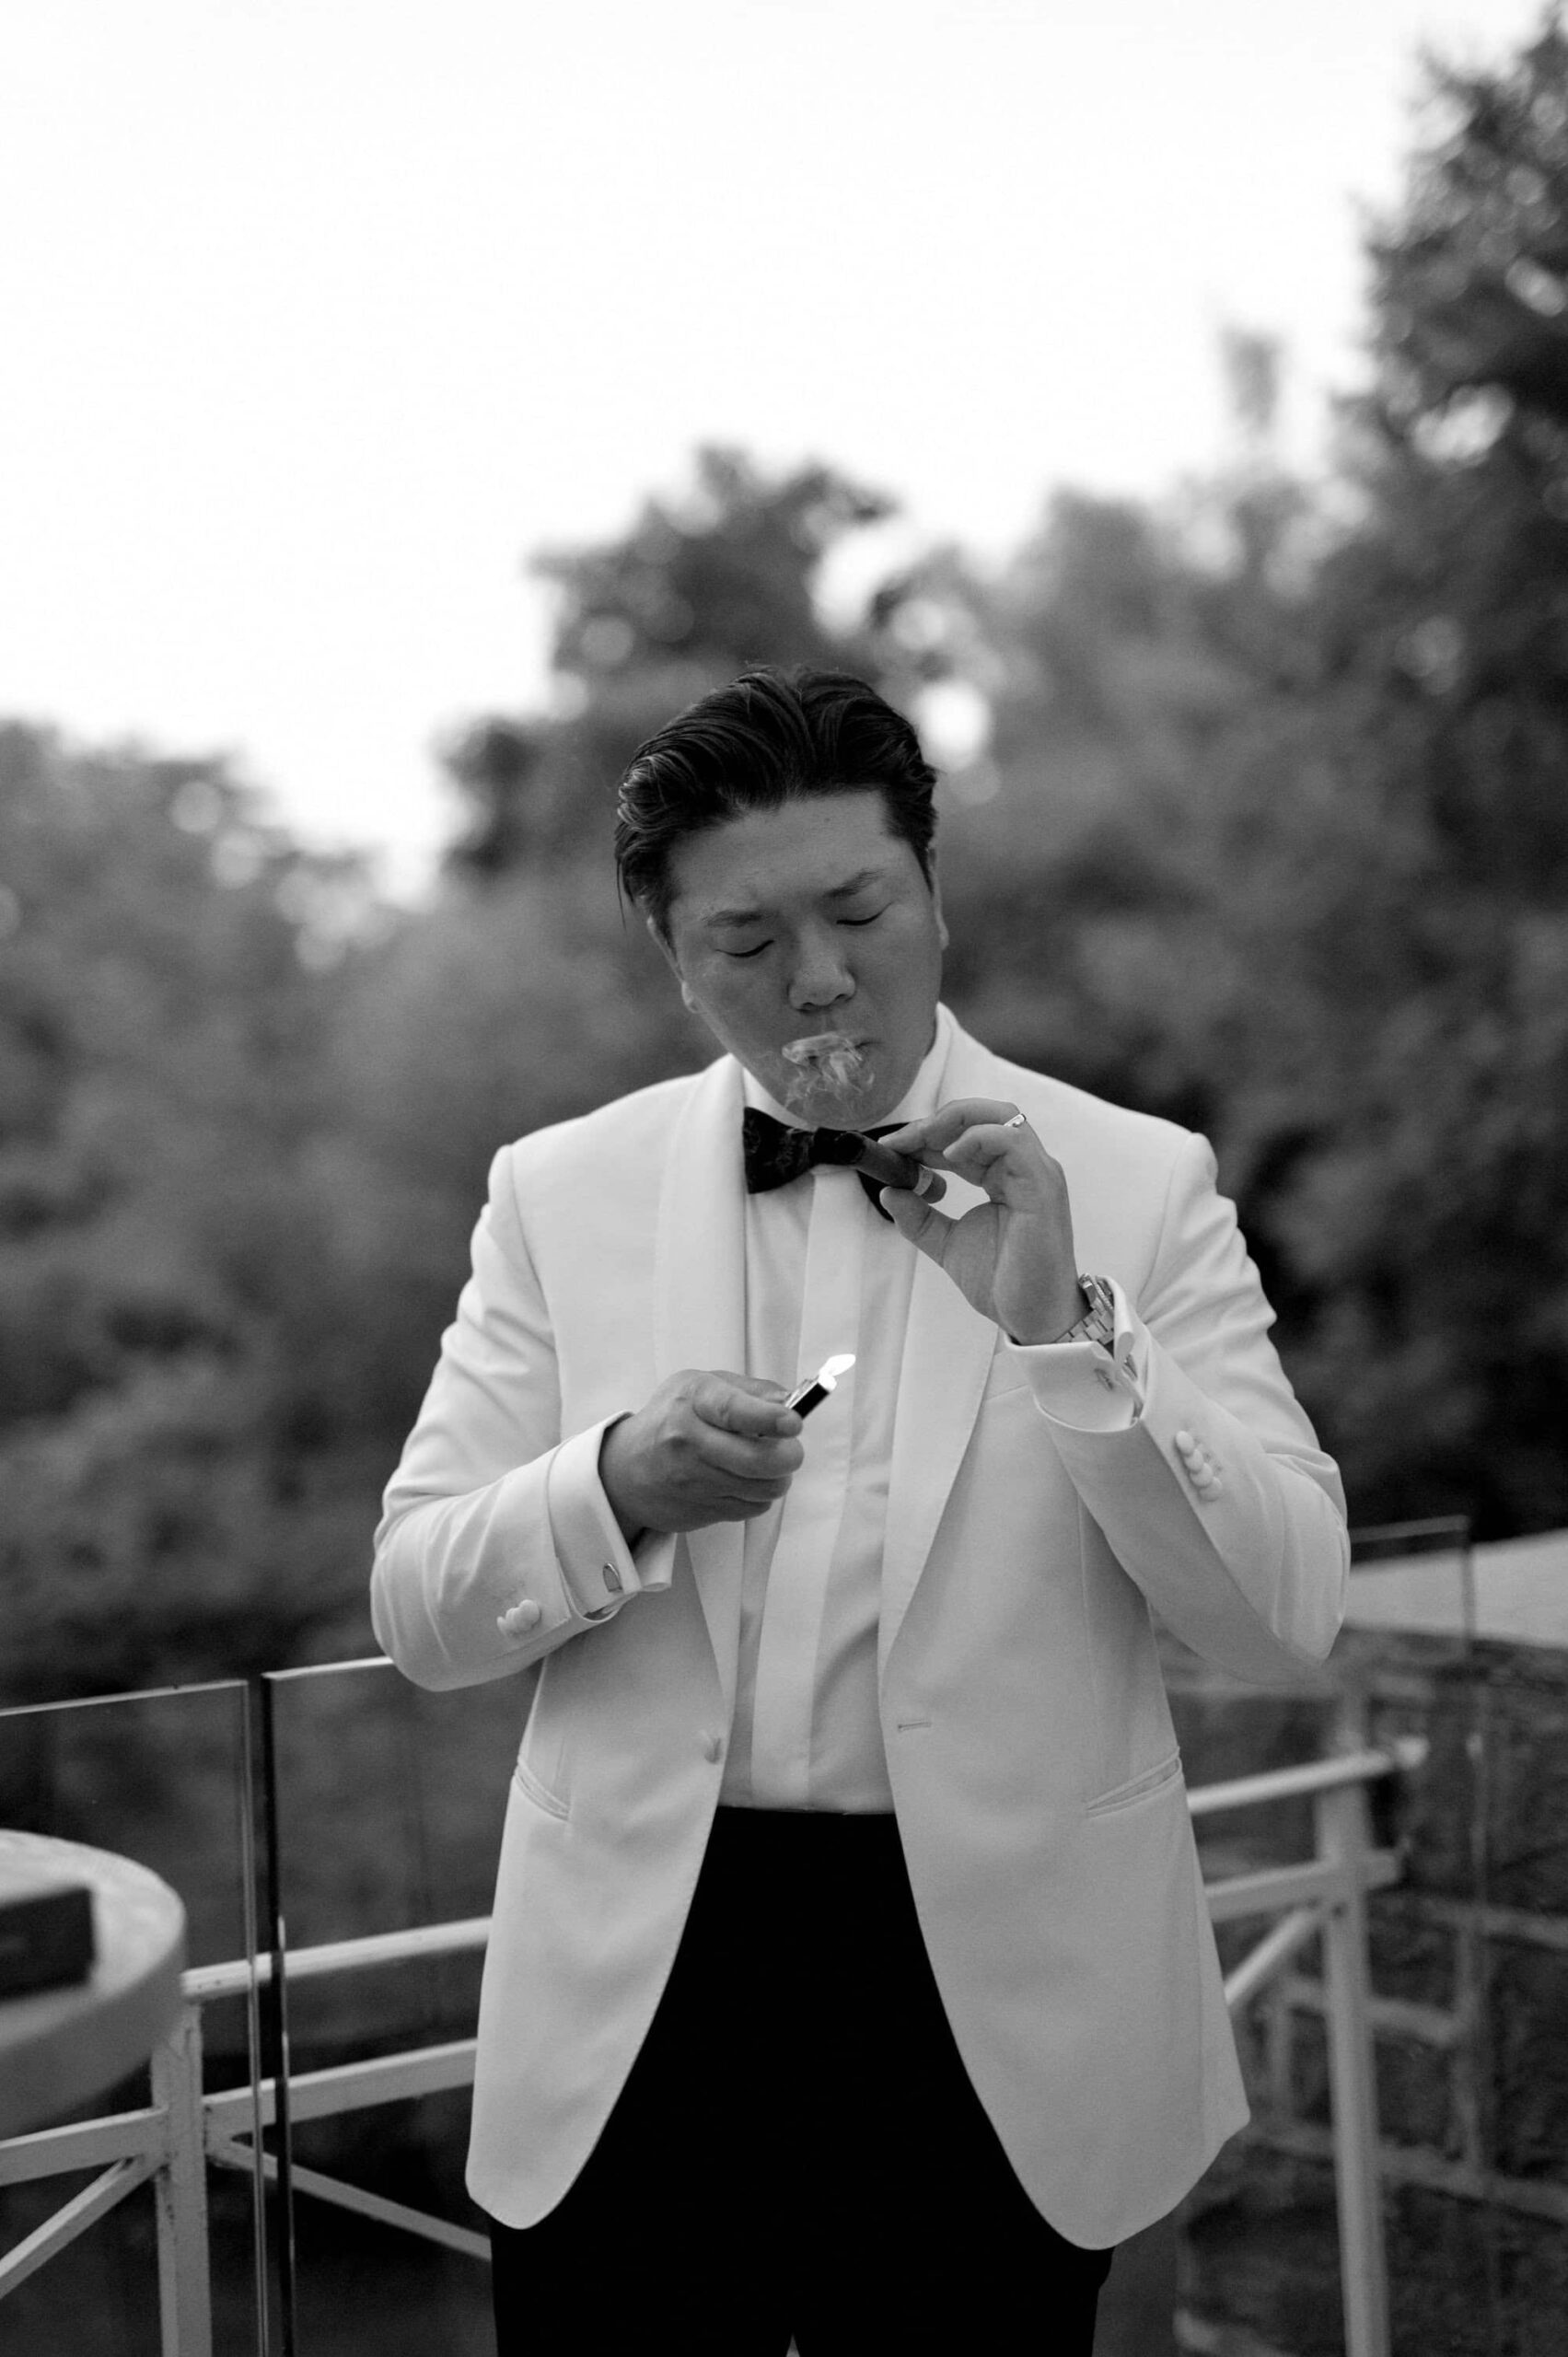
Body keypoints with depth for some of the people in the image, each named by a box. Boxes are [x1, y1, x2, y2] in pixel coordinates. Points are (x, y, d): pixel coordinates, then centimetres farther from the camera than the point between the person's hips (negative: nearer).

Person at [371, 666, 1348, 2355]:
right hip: (640, 1986, 1)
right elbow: (417, 1612, 0)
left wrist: (1061, 1327, -21)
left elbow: (1286, 1616, -8)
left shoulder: (1137, 1184, -3)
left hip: (997, 2000, -1)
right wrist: (617, 1483, -20)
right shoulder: (558, 1192, 2)